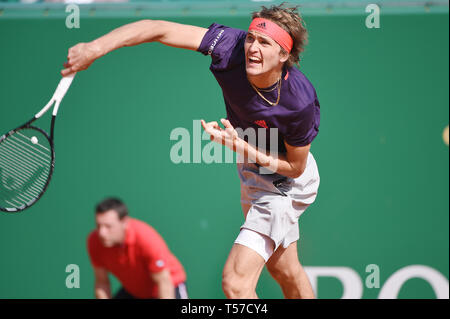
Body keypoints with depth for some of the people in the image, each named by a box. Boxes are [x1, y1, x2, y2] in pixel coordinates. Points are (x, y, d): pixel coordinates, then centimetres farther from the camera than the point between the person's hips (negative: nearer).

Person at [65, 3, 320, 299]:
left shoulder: (301, 102, -36)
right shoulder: (231, 46, -26)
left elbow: (296, 167, -21)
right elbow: (159, 29, -26)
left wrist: (237, 145, -31)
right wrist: (96, 47, -36)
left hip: (284, 182, -7)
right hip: (251, 170, 7)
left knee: (235, 281, -19)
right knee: (286, 272, 28)